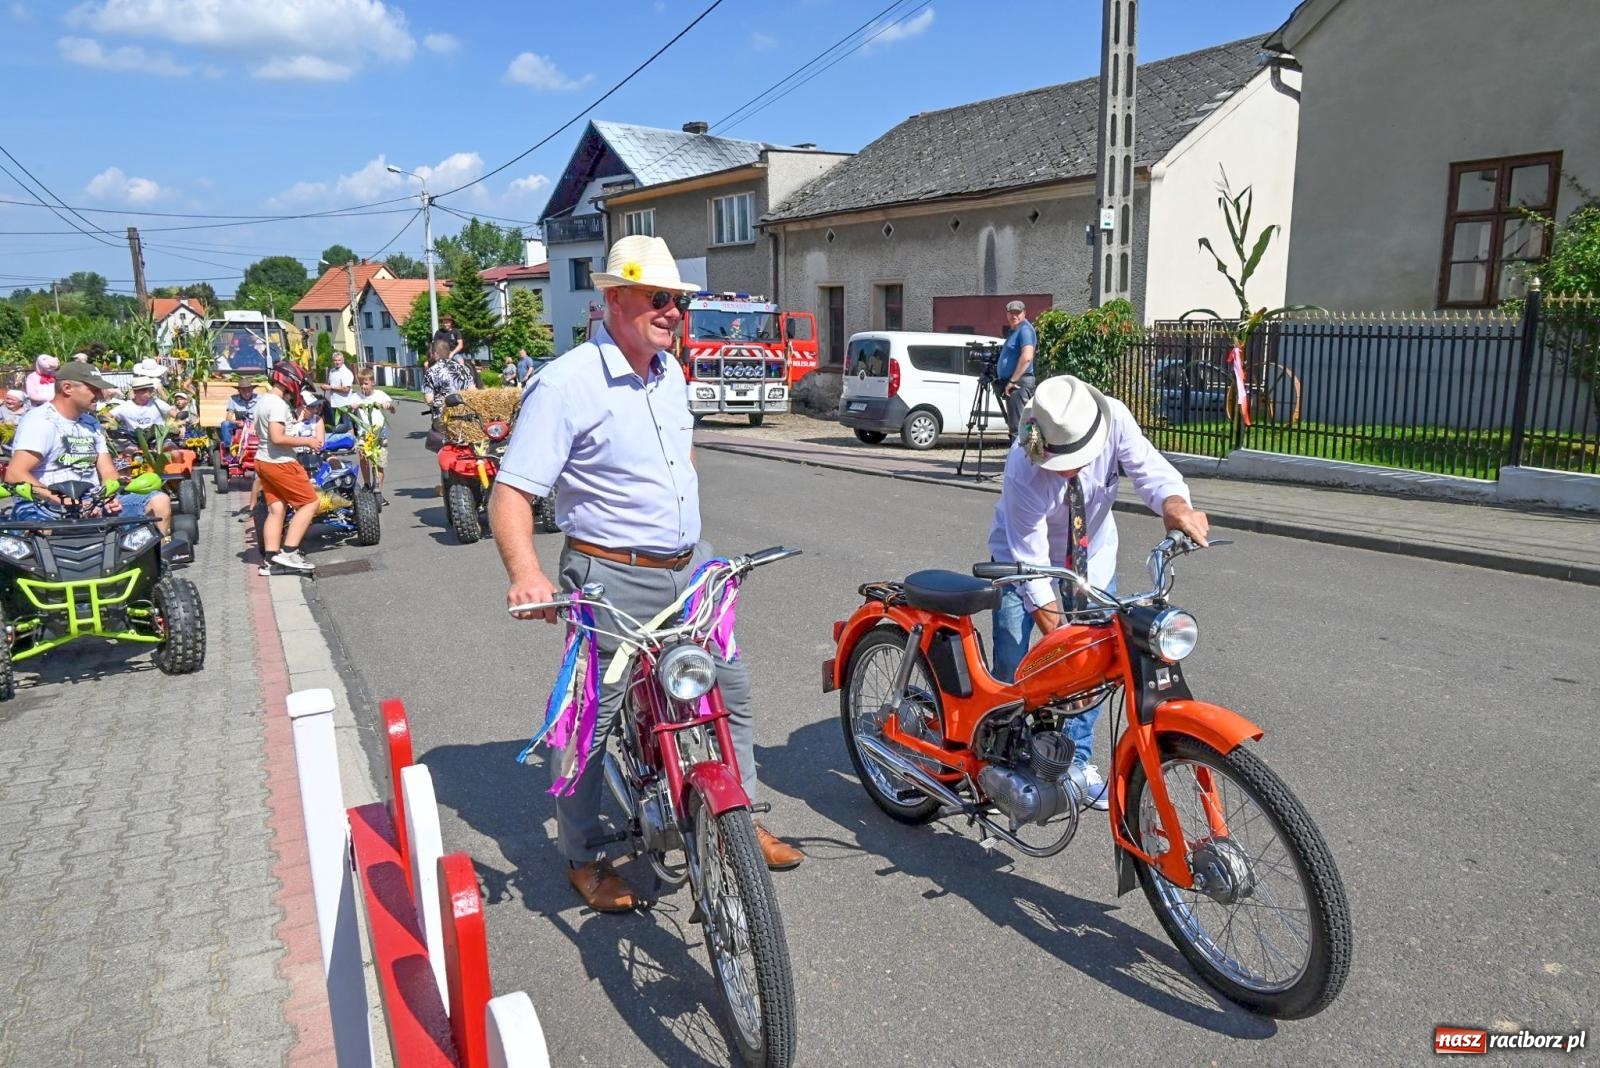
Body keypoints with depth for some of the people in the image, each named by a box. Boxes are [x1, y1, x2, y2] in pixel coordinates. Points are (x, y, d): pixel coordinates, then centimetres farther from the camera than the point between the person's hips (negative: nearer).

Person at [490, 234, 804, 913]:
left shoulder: (671, 373, 9)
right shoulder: (566, 385, -15)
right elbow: (511, 492, -19)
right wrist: (525, 573, -35)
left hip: (690, 569, 8)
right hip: (613, 581, -7)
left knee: (730, 690, 14)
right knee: (589, 722, 4)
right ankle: (583, 859, 24)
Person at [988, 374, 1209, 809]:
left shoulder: (1114, 419, -28)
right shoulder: (1023, 471, -37)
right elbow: (1030, 559, -34)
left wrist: (1174, 502, -60)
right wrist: (1056, 630, -36)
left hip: (1092, 558, 3)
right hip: (1024, 558, -3)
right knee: (1011, 667, -6)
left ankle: (1079, 760, 21)